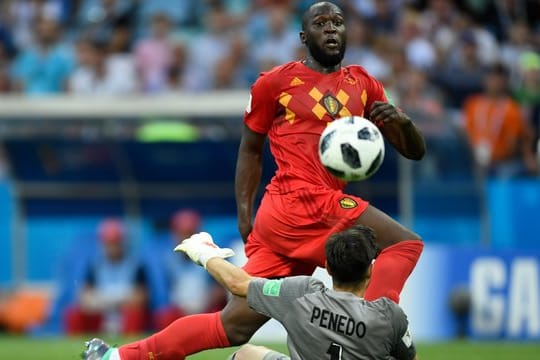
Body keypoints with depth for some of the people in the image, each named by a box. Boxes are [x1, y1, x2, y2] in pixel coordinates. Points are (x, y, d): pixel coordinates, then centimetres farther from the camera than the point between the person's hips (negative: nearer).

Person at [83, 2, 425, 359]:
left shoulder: (363, 85, 18)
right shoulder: (277, 82, 5)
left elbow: (415, 151, 19)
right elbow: (251, 148, 12)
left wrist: (402, 123, -3)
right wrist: (244, 211, 1)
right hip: (299, 203, -6)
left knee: (235, 324, 4)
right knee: (406, 246, -16)